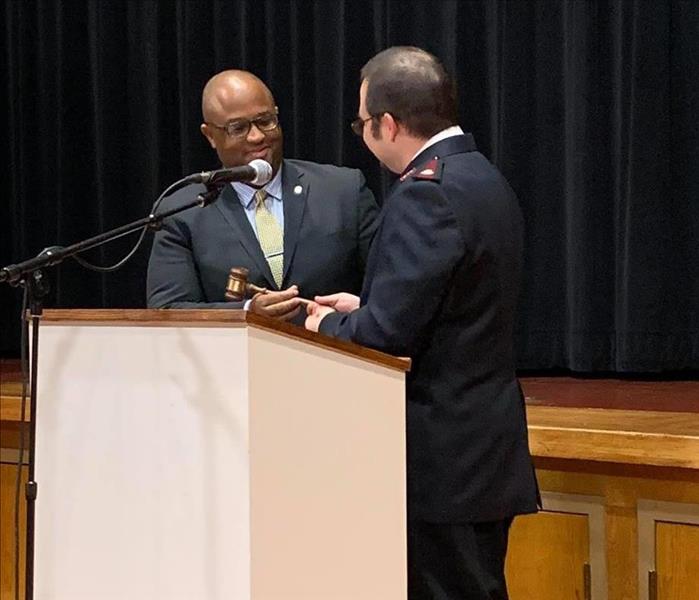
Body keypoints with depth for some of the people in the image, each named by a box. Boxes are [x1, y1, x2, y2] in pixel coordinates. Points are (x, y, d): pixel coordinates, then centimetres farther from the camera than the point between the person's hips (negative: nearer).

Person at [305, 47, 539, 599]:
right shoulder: (485, 179, 12)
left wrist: (330, 324, -3)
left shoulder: (425, 192, -18)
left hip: (443, 459, -10)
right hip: (486, 450, 10)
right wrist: (364, 308, 12)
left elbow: (387, 333, -23)